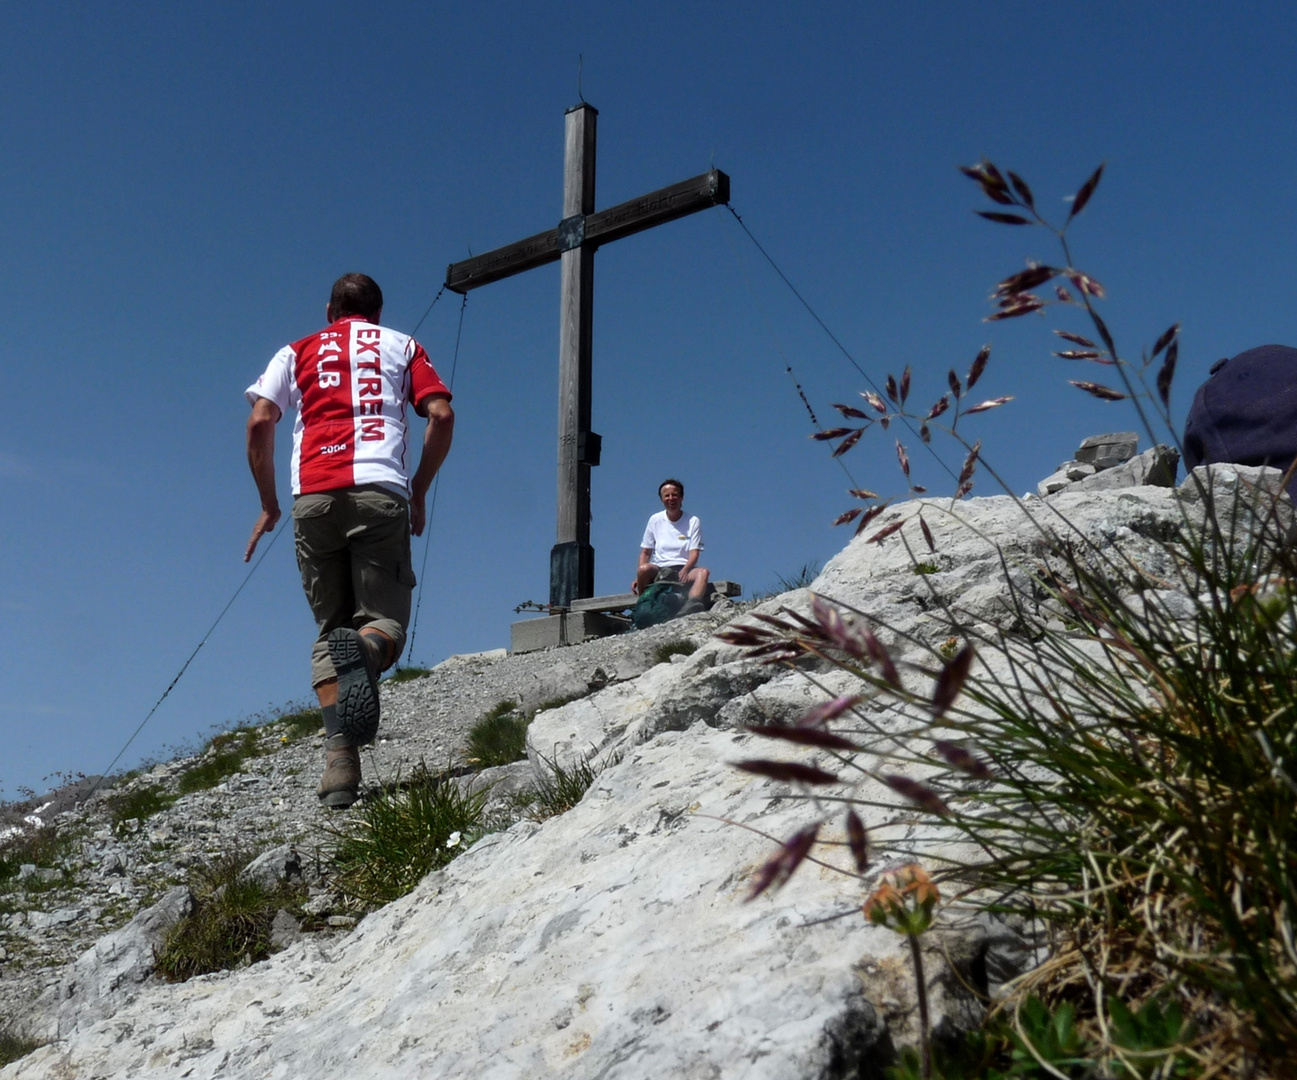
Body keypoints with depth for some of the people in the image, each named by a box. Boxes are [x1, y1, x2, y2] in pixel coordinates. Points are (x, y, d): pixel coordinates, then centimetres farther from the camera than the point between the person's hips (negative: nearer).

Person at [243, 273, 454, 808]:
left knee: (330, 630, 8)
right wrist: (418, 492, 14)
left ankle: (339, 757, -9)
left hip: (314, 497, 2)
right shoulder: (401, 345, 22)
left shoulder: (298, 351, 24)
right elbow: (442, 415, 6)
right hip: (381, 490, -1)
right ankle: (365, 652, -37)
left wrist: (268, 503, 16)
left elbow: (259, 423, 9)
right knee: (385, 619, 1)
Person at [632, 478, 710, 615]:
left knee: (703, 572, -34)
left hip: (684, 570, 0)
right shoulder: (655, 520, 12)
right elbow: (645, 552, 11)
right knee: (644, 569, -34)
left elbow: (694, 553, -1)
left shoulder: (693, 521, 7)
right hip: (659, 571, 1)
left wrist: (685, 570, -23)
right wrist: (639, 578, -5)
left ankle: (690, 606, -60)